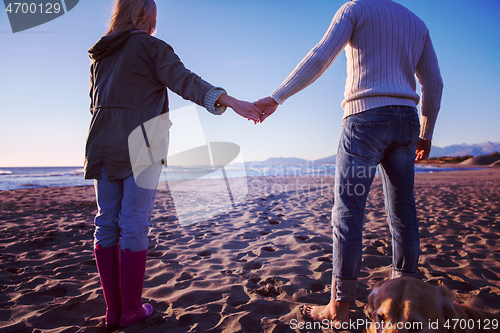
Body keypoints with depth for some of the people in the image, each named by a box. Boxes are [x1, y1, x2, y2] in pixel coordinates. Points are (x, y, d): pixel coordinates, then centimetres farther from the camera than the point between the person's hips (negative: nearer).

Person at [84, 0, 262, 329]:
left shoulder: (100, 54, 19)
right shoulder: (150, 46, -1)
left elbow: (95, 101, 22)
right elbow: (185, 81, -15)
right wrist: (232, 101, -23)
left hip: (103, 146, 7)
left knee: (107, 224, 7)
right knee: (134, 227, -2)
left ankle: (113, 308, 14)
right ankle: (131, 310, 8)